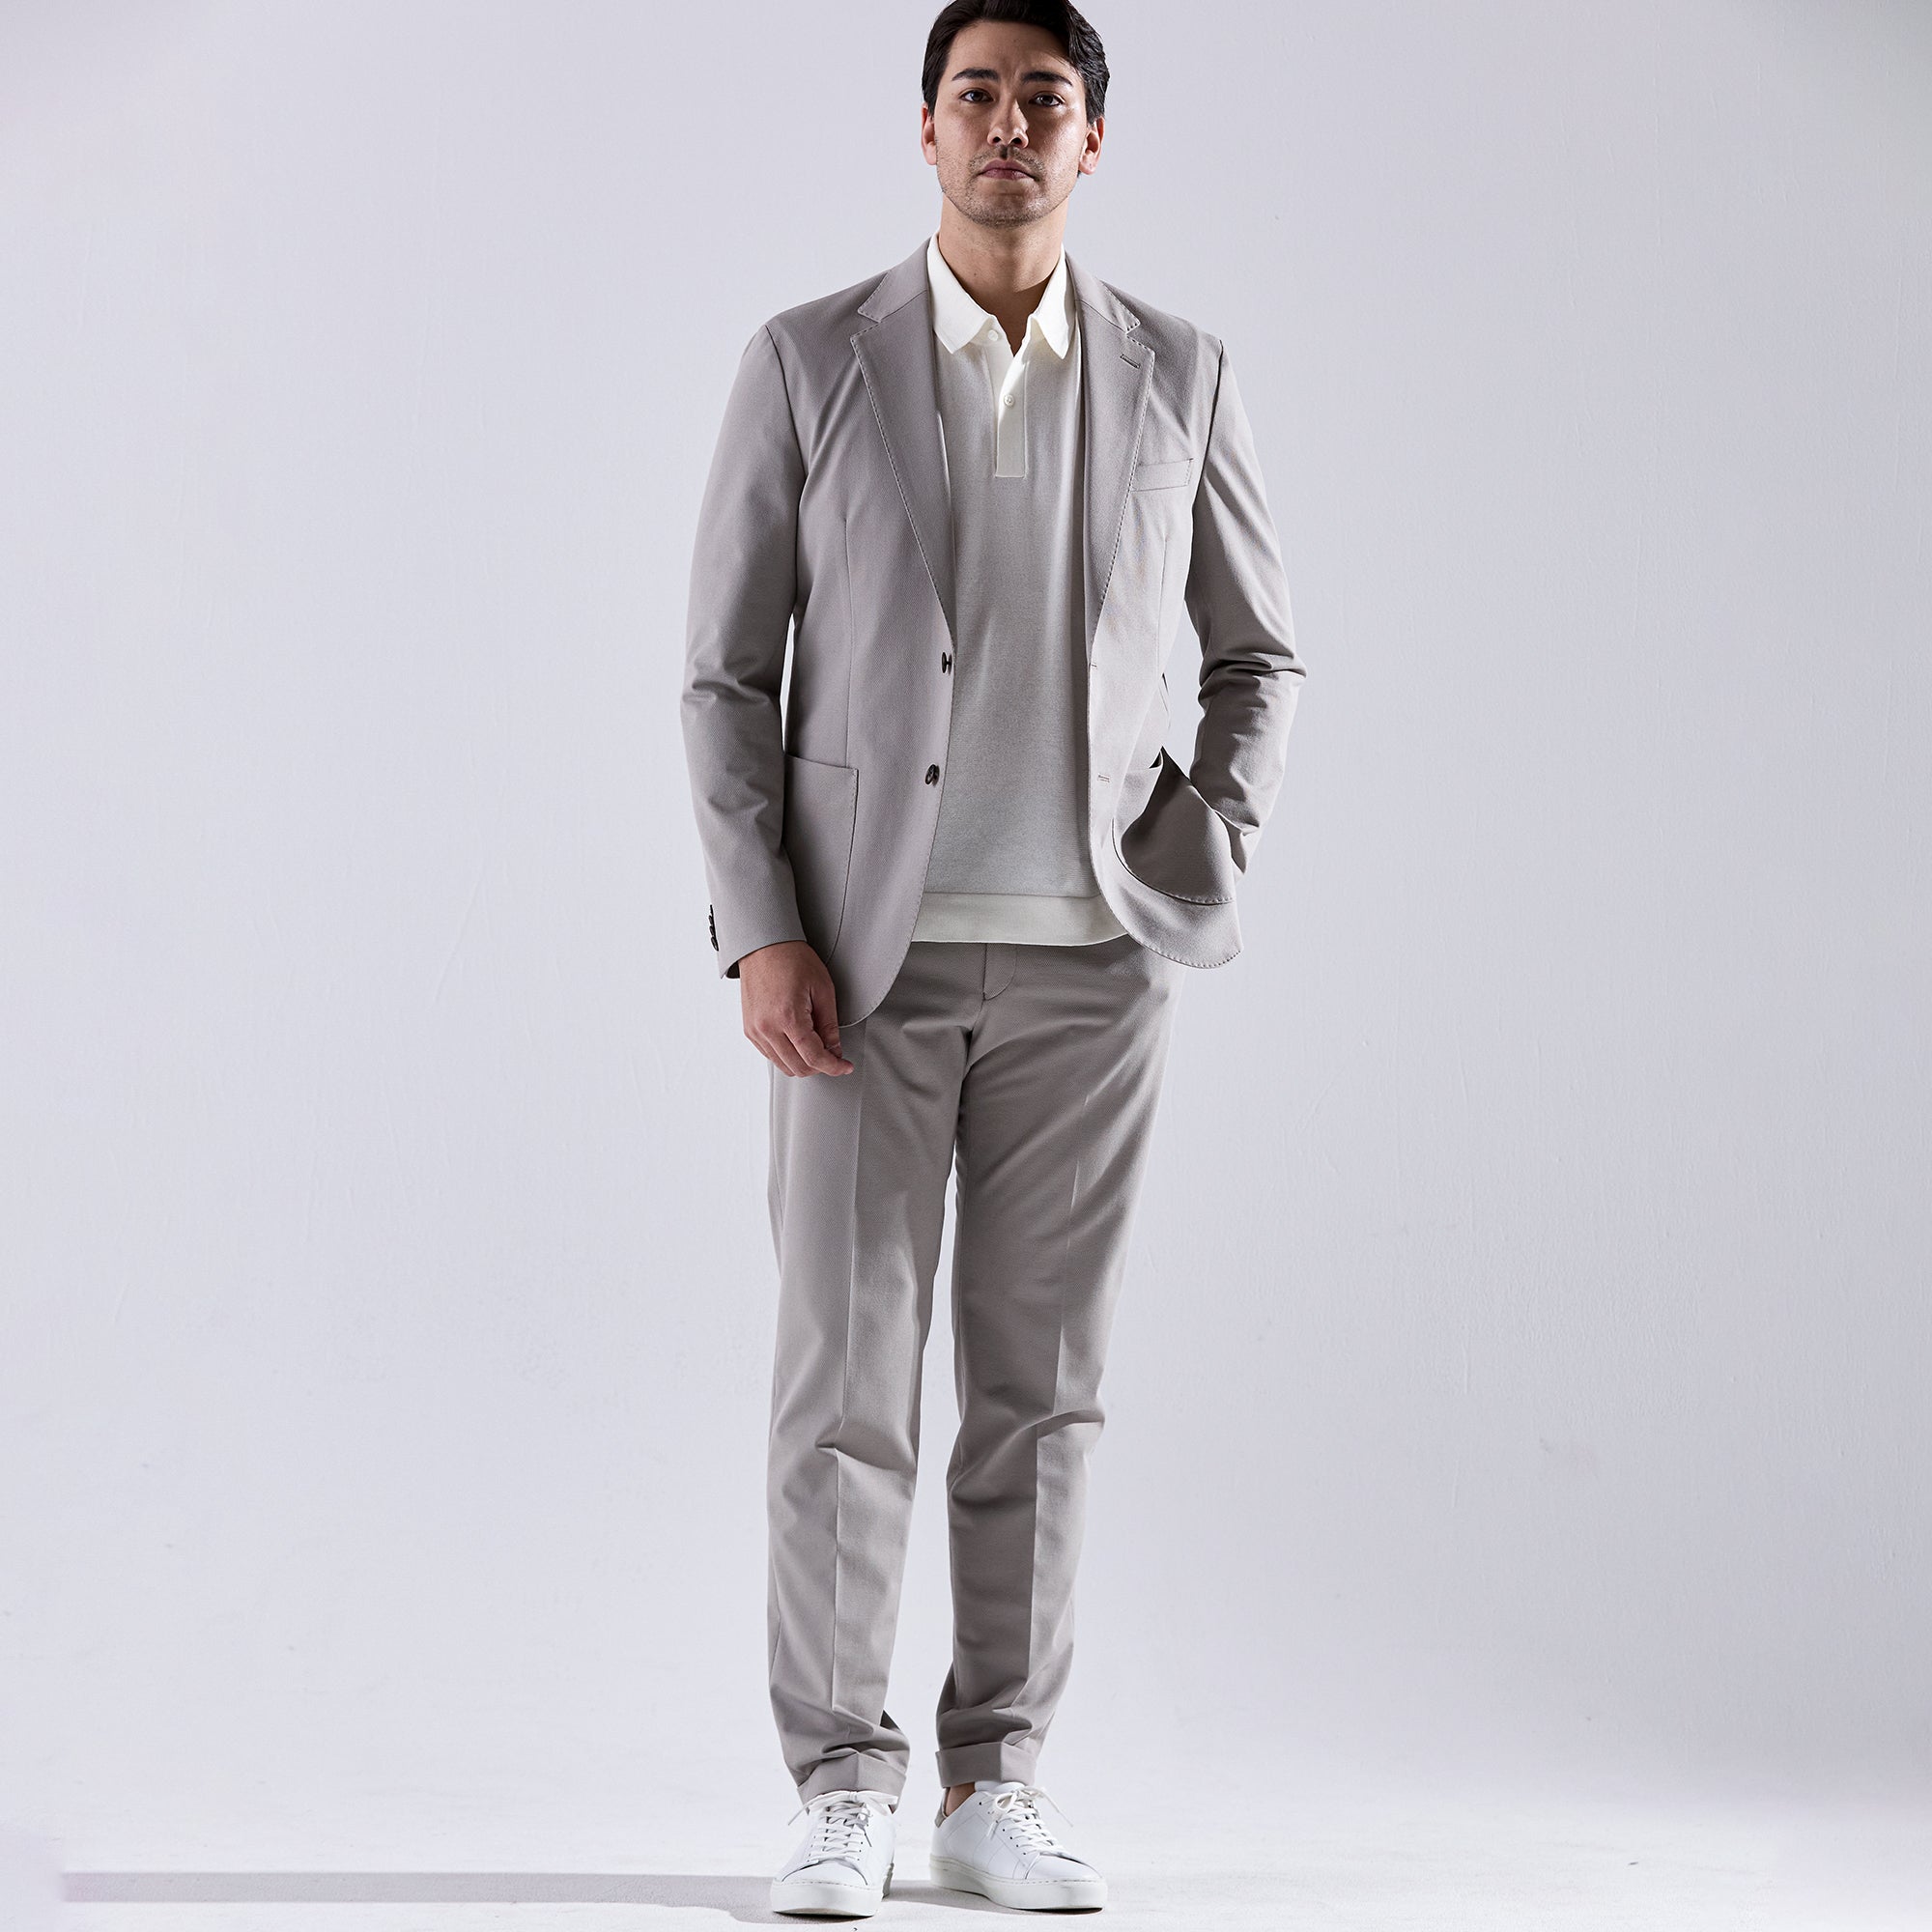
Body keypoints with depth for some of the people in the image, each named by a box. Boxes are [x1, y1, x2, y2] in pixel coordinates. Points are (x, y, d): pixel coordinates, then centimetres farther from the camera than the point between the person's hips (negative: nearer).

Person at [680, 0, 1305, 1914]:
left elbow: (1258, 652, 16)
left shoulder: (1178, 376, 5)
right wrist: (761, 933, -10)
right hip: (866, 958, -2)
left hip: (1087, 962, 2)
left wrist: (1214, 839, -1)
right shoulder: (809, 362, -1)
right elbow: (726, 674, 0)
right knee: (844, 1378, -2)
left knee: (1039, 1383, 6)